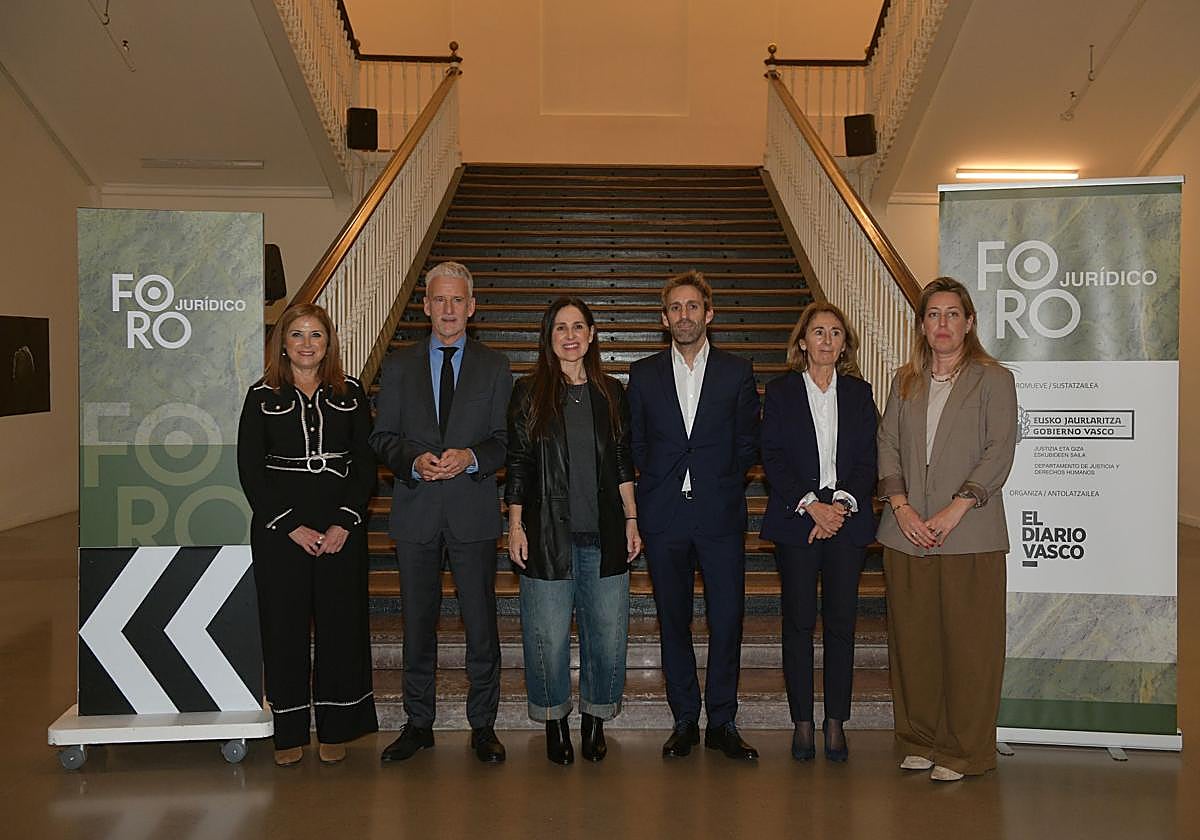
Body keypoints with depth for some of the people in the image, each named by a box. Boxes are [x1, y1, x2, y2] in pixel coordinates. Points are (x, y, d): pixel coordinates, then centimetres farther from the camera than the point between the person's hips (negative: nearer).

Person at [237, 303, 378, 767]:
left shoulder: (349, 392, 7)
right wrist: (292, 526, -10)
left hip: (341, 529, 1)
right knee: (284, 627, 4)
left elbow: (365, 462, 3)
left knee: (340, 624, 4)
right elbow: (250, 471, -1)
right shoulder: (263, 396, 4)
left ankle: (335, 729, 17)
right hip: (279, 529, -1)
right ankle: (289, 731, 16)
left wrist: (344, 523, -9)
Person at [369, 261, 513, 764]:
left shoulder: (494, 366, 7)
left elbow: (506, 439, 3)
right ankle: (418, 723, 23)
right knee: (417, 623, 9)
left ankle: (483, 726, 18)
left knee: (481, 623, 3)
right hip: (415, 512, 1)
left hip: (473, 510, -1)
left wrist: (470, 457, -16)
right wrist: (414, 460, -13)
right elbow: (382, 436, 6)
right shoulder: (399, 365, 9)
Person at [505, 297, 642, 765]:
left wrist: (631, 521, 7)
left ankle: (595, 721, 23)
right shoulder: (529, 392, 2)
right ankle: (555, 722, 22)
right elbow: (517, 463, 2)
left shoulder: (611, 394, 9)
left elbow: (623, 464, 12)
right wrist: (515, 525, -2)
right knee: (548, 635, 3)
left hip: (604, 534, 2)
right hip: (547, 533, -2)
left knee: (608, 633, 4)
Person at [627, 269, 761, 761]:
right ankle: (684, 721, 19)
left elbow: (748, 443, 8)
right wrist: (661, 484, 3)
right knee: (673, 621, 7)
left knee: (727, 619, 0)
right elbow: (635, 443, 11)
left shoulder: (737, 372, 6)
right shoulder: (643, 374, 9)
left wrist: (721, 484, 1)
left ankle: (722, 723, 13)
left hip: (721, 516, -1)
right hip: (664, 517, 1)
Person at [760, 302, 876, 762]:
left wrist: (840, 506, -10)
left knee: (841, 623, 3)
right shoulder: (780, 392, 5)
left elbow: (867, 461, 5)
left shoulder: (859, 393, 11)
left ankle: (836, 723, 13)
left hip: (847, 521, 2)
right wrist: (811, 505, -12)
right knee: (798, 623, 1)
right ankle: (802, 723, 11)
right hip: (796, 520, -1)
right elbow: (773, 459, -2)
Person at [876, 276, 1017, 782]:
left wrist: (954, 511, -15)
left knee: (968, 643, 0)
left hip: (969, 536, -4)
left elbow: (999, 452, -6)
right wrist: (900, 507, -6)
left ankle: (964, 750, 13)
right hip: (907, 532, 4)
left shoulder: (994, 380, 2)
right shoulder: (905, 381, 15)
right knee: (912, 641, 8)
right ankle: (920, 741, 22)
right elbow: (887, 444, 9)